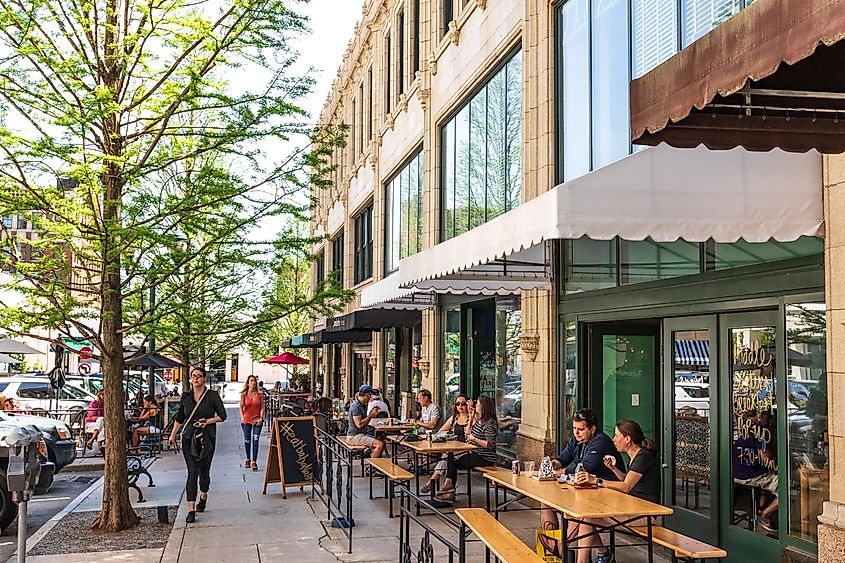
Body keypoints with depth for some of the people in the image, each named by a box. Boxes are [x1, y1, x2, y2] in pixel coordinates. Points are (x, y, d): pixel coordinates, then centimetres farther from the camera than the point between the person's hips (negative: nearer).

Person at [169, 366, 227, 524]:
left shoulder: (212, 396, -2)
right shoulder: (185, 396, 6)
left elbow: (222, 415, -2)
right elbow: (179, 417, 19)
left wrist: (208, 421, -16)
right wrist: (173, 434, 20)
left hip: (207, 438, -1)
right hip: (189, 438, 1)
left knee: (204, 471, 11)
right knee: (192, 472, -9)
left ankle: (203, 496, 41)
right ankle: (191, 510, -12)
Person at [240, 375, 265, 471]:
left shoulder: (259, 394, 0)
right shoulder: (244, 394, 1)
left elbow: (262, 407, 2)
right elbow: (241, 407, 2)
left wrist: (261, 418, -8)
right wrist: (242, 417, -9)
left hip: (257, 420, -1)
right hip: (246, 420, 1)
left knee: (255, 440, -10)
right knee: (247, 440, 12)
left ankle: (254, 462, -10)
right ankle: (248, 459, 30)